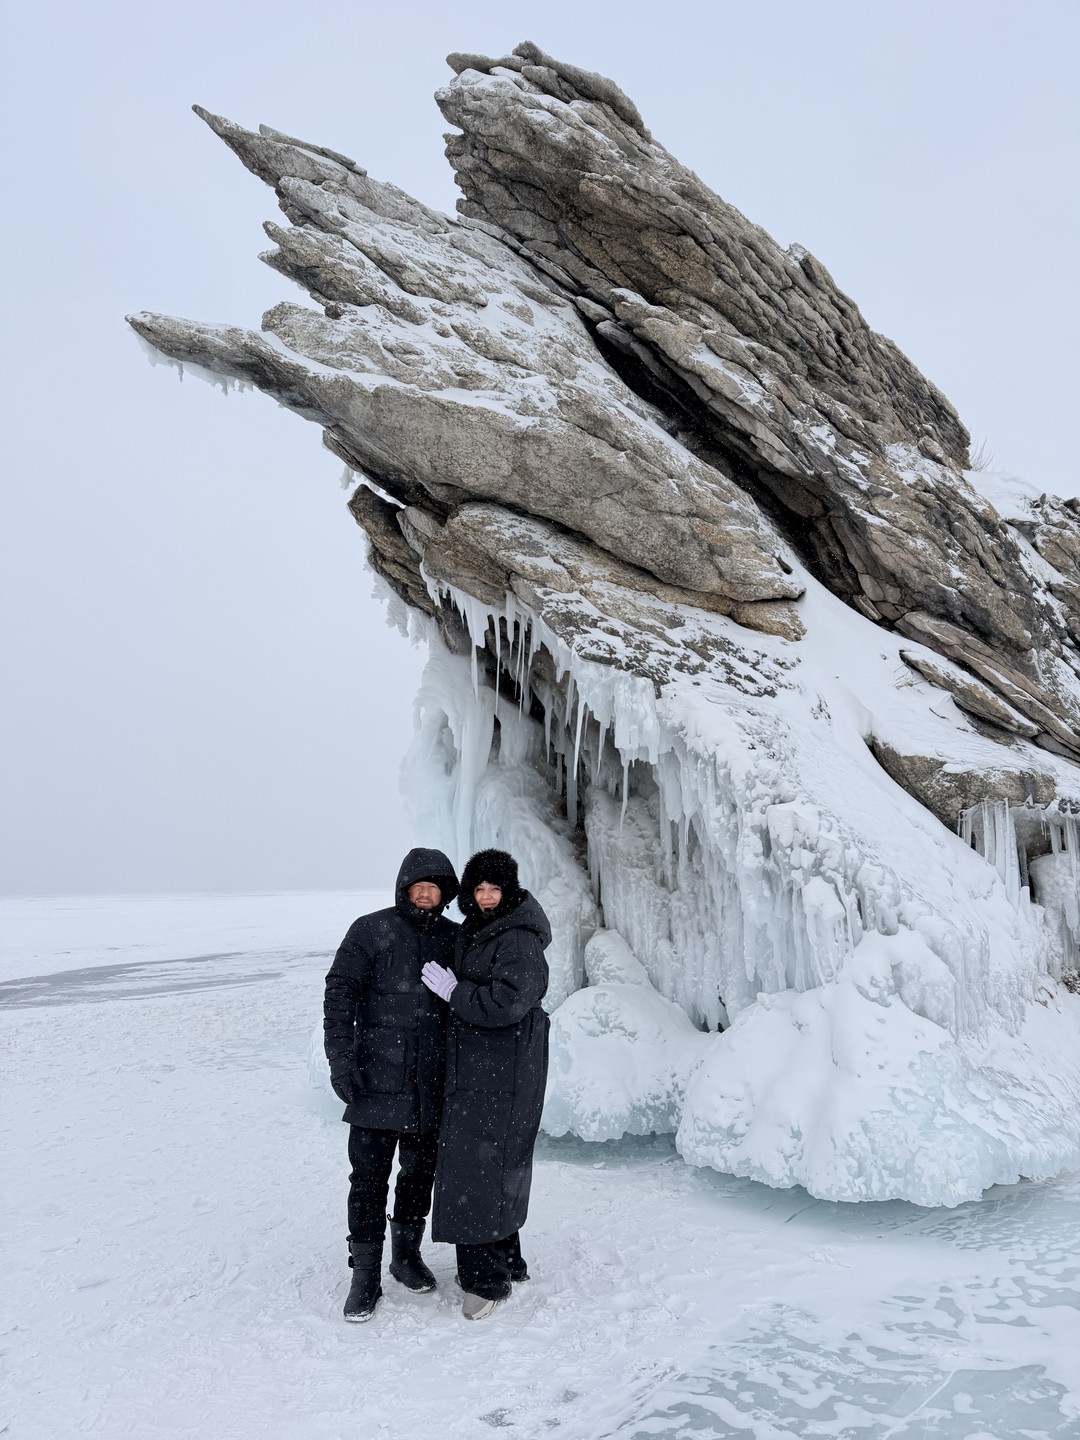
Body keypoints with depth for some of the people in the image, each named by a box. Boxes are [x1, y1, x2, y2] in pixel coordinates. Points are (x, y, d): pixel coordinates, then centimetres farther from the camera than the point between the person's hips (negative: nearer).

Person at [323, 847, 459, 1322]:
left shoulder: (454, 939, 7)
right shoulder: (371, 931, -5)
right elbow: (340, 995, -7)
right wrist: (341, 1058, -15)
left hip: (432, 1084, 4)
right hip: (378, 1081, -4)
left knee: (421, 1170, 15)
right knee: (369, 1177, 1)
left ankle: (406, 1252, 35)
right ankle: (365, 1274, 15)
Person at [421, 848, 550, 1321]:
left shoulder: (519, 941, -17)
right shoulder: (474, 930, 11)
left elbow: (503, 1003, -25)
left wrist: (452, 990, -16)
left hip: (503, 1073, -9)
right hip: (473, 1068, 9)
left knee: (481, 1167, -4)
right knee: (485, 1165, 17)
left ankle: (488, 1278, 10)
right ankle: (505, 1260, 33)